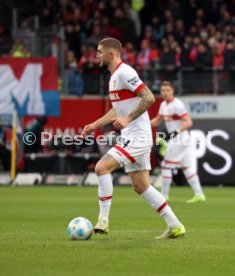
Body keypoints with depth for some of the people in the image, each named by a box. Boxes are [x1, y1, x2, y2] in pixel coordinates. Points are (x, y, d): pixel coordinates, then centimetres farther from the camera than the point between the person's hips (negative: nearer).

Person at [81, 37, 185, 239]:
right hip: (131, 137, 10)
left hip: (137, 137, -10)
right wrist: (95, 125, 23)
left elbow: (149, 98, -22)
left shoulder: (124, 73, -14)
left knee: (102, 167, -17)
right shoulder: (115, 76, 17)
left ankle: (103, 221, -14)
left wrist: (127, 119, -26)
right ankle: (175, 226, 14)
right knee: (141, 187, 10)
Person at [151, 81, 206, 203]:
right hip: (175, 140, 9)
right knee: (187, 167, 8)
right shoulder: (164, 105, 12)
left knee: (166, 166, -4)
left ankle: (164, 196, 3)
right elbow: (157, 120, 23)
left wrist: (177, 131, -36)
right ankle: (199, 194, 8)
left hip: (179, 139, -9)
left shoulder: (177, 105, -17)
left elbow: (188, 122, -23)